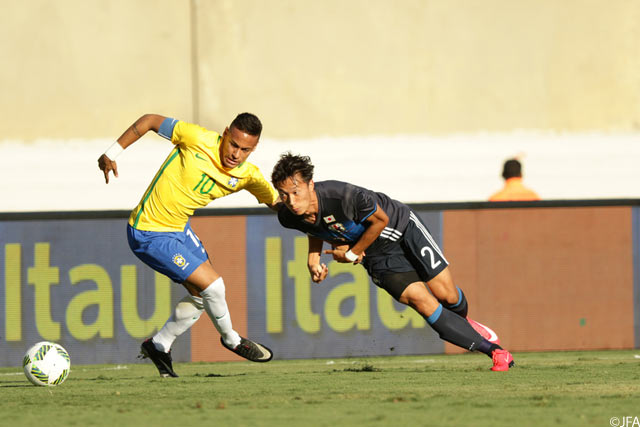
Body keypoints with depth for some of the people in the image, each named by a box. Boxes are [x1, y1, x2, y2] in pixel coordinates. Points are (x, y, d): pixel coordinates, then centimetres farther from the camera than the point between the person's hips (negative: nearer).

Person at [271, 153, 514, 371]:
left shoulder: (343, 196, -38)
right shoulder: (288, 217, -19)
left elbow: (380, 220, -18)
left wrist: (352, 254, -13)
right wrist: (313, 257, -7)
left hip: (400, 225, -4)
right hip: (377, 256, 4)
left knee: (447, 295, -3)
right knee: (421, 301, -12)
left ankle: (461, 323, 38)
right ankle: (492, 350, -3)